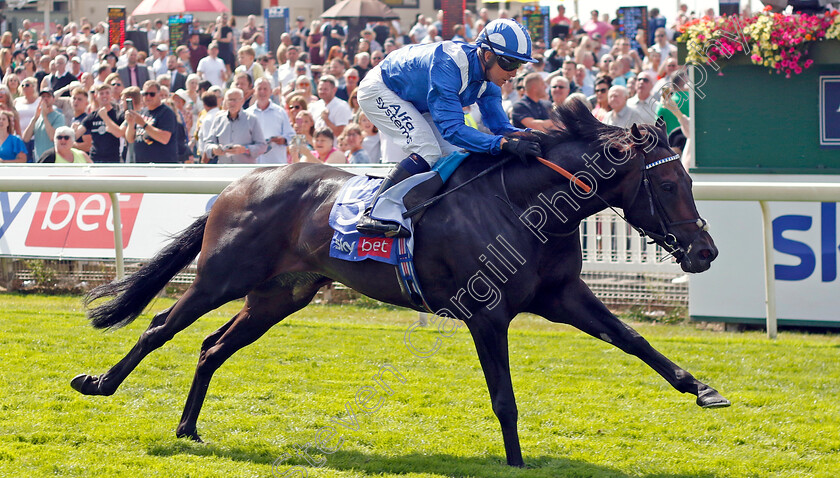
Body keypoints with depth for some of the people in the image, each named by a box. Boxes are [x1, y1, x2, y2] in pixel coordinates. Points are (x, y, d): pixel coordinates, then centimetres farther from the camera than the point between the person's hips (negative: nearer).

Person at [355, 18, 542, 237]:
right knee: (428, 152, -25)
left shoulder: (488, 78, -14)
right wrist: (504, 143, -53)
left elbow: (499, 125, -10)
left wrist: (527, 136, -32)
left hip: (414, 102, 9)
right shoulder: (448, 66, -40)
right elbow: (452, 129, -44)